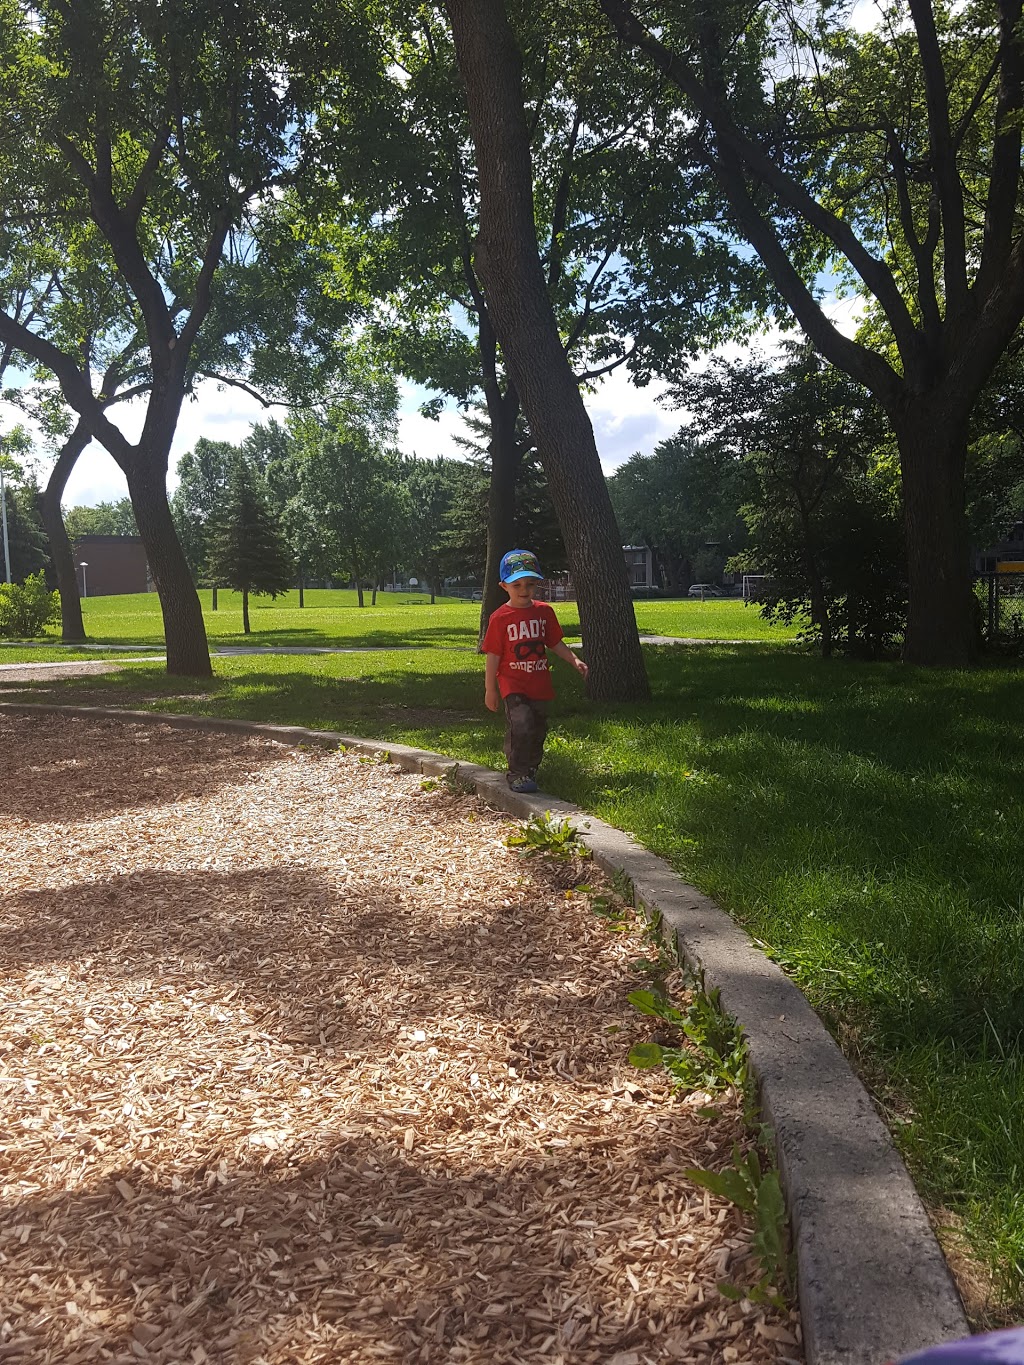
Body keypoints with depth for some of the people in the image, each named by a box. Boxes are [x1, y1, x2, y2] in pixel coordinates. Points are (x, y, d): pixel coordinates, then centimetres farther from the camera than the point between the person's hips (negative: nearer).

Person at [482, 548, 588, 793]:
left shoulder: (544, 612, 3)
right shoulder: (500, 618, -9)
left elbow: (555, 643, 12)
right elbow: (493, 656, -6)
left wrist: (574, 660, -2)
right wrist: (490, 689, -5)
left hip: (539, 685, 5)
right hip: (513, 684, -5)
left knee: (538, 731, 14)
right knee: (520, 726, -20)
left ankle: (530, 771, 32)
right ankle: (517, 774, -8)